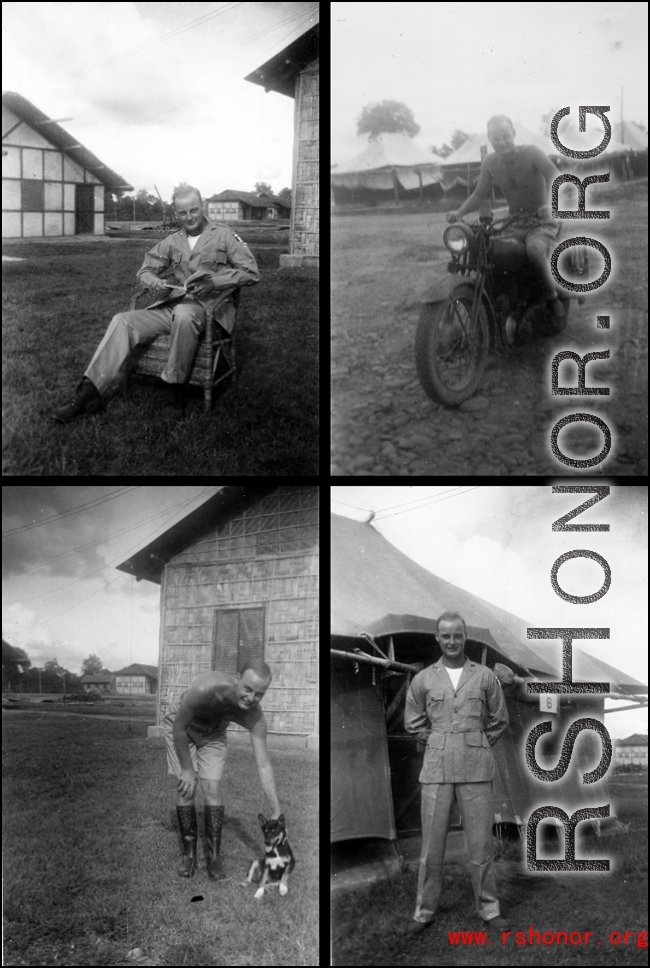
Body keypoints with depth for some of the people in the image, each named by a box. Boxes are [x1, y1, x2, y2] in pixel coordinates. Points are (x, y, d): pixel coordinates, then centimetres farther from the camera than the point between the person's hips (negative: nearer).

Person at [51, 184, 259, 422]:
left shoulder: (224, 235, 4)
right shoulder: (172, 241, 17)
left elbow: (251, 273, -3)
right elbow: (145, 270, 20)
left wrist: (213, 282, -17)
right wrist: (156, 283, -6)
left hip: (208, 307, -5)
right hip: (171, 306, 5)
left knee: (183, 314, -41)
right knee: (122, 321, -18)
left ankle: (177, 390, -28)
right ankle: (89, 394, -26)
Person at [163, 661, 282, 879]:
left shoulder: (254, 717, -32)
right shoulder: (206, 689, -45)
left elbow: (263, 765, -27)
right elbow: (179, 727, -28)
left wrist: (277, 812, -31)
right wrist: (187, 769, -19)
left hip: (213, 733, 2)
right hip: (179, 725, -2)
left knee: (212, 789, -10)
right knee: (185, 789, -9)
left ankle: (214, 856, 3)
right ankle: (188, 854, 6)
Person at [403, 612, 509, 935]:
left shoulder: (485, 676, 1)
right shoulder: (422, 680, 3)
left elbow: (499, 720, 12)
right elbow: (413, 722, 14)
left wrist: (477, 748, 9)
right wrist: (439, 746, 9)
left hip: (476, 771, -1)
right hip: (436, 771, 1)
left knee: (480, 842, 2)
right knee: (431, 843, 4)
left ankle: (488, 908, 17)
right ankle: (425, 911, 14)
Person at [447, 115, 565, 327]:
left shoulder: (531, 152, -12)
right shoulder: (490, 162, 2)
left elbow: (554, 174, -27)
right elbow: (479, 195, 9)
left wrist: (549, 204, -47)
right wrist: (459, 213, -10)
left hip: (542, 222, -5)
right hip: (514, 225, 5)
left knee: (534, 250, -37)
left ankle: (553, 300, -18)